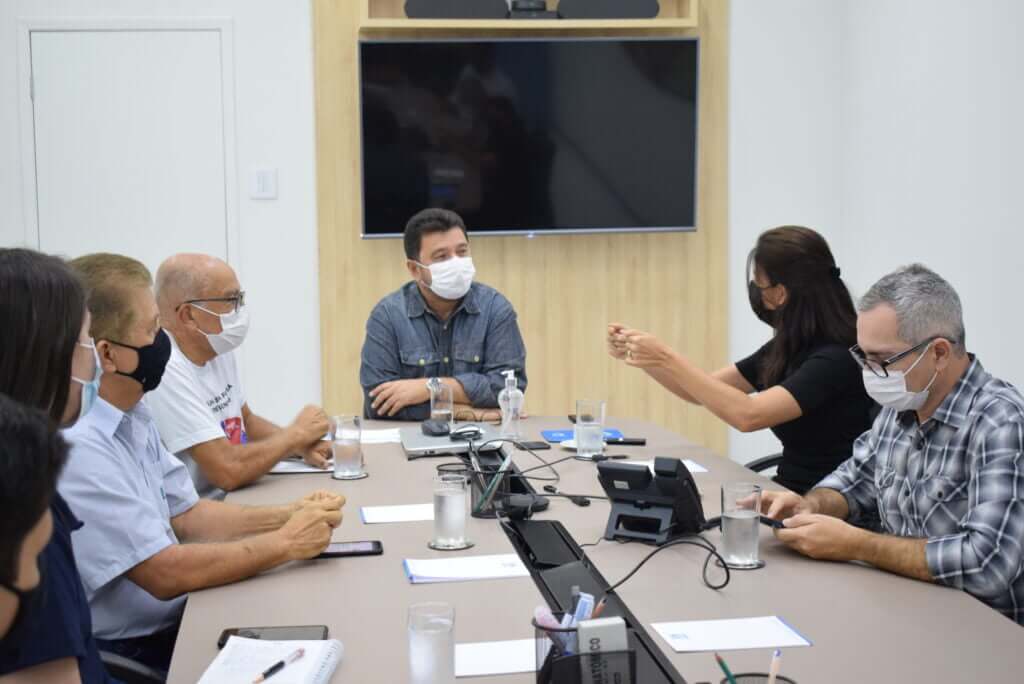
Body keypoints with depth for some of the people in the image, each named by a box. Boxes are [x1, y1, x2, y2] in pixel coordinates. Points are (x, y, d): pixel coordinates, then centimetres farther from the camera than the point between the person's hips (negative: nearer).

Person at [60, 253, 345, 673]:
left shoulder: (130, 415, 5)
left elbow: (183, 514, 12)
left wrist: (286, 516, -3)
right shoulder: (74, 446, -25)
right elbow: (165, 572, -22)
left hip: (172, 623, 8)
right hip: (125, 656, -8)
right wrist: (285, 543, -13)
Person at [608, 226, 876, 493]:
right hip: (790, 492, 8)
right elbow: (704, 393, 13)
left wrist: (668, 358, -25)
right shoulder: (786, 347, 8)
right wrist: (638, 355, 0)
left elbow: (748, 414, -29)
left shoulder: (838, 356, -19)